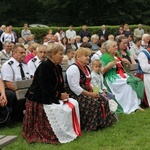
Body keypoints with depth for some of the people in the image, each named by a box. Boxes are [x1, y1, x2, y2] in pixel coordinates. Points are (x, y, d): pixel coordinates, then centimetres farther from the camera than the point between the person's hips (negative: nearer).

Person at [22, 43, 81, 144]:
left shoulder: (58, 67, 10)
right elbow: (45, 86, -26)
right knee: (61, 110, -21)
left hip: (52, 97, 10)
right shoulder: (44, 66, -19)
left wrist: (63, 94, -8)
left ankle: (71, 131, 3)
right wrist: (59, 95, -20)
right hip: (39, 99, -9)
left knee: (73, 104, -2)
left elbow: (60, 85, 12)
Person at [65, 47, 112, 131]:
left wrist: (93, 92, 1)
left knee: (103, 100, -5)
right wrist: (90, 94, -20)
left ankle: (102, 123, 2)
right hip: (75, 95, -9)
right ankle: (91, 126, -15)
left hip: (86, 93, 9)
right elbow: (75, 88, -22)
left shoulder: (86, 68, 16)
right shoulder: (74, 68, -15)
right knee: (94, 103, -26)